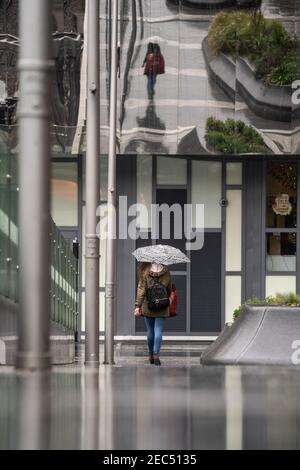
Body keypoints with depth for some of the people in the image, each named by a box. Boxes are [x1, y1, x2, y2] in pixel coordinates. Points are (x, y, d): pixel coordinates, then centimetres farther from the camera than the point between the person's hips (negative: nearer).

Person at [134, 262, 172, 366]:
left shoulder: (145, 272, -8)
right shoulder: (166, 273, -2)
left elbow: (141, 290, -11)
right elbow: (169, 290, 9)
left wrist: (137, 306, -11)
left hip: (148, 307, 0)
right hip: (162, 309, 0)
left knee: (150, 331, 11)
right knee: (158, 330, -2)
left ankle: (151, 355, 20)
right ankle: (156, 354, -17)